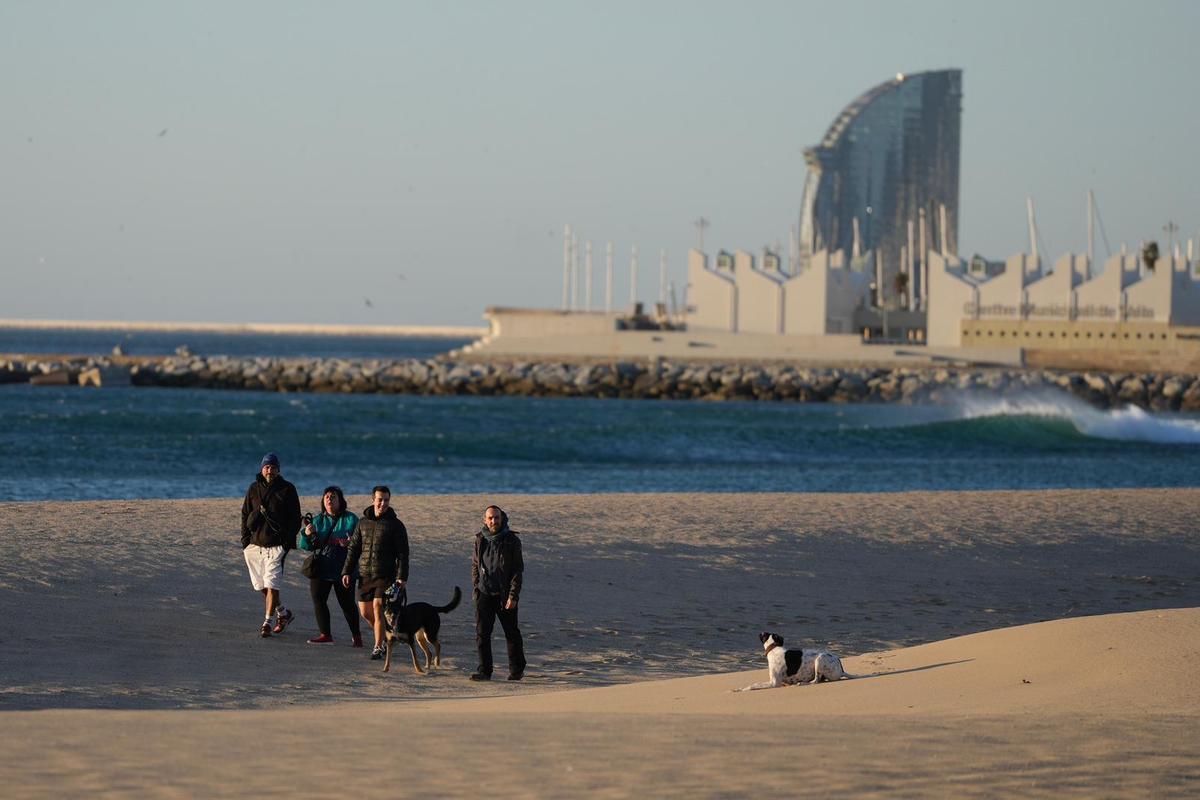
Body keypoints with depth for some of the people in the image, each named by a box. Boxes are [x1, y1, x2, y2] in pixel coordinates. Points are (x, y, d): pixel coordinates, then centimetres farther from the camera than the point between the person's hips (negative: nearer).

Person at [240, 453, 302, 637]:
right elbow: (245, 516, 15)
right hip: (255, 544, 4)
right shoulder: (254, 489, 10)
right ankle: (283, 614, 29)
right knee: (262, 587, 10)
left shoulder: (287, 490, 1)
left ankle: (267, 623, -8)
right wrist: (245, 540, 5)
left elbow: (295, 518, 1)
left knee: (272, 586, -12)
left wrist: (288, 542, -8)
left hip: (276, 545, -4)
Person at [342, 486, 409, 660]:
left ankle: (378, 647, -8)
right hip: (365, 574, 4)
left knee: (378, 607, -14)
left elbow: (402, 553, -3)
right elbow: (353, 549, 13)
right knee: (365, 611, 5)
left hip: (386, 575, -4)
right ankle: (384, 637, 28)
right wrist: (347, 572, 5)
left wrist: (402, 577, -11)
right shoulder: (363, 522, 9)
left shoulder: (395, 525, -2)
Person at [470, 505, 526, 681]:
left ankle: (517, 670, 20)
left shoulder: (512, 541, -6)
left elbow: (518, 570, -8)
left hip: (504, 595, -3)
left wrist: (513, 596, -14)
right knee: (482, 633, -4)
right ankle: (484, 671, -1)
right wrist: (475, 589, 9)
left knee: (512, 633, 7)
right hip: (484, 594, 3)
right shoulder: (480, 540, 6)